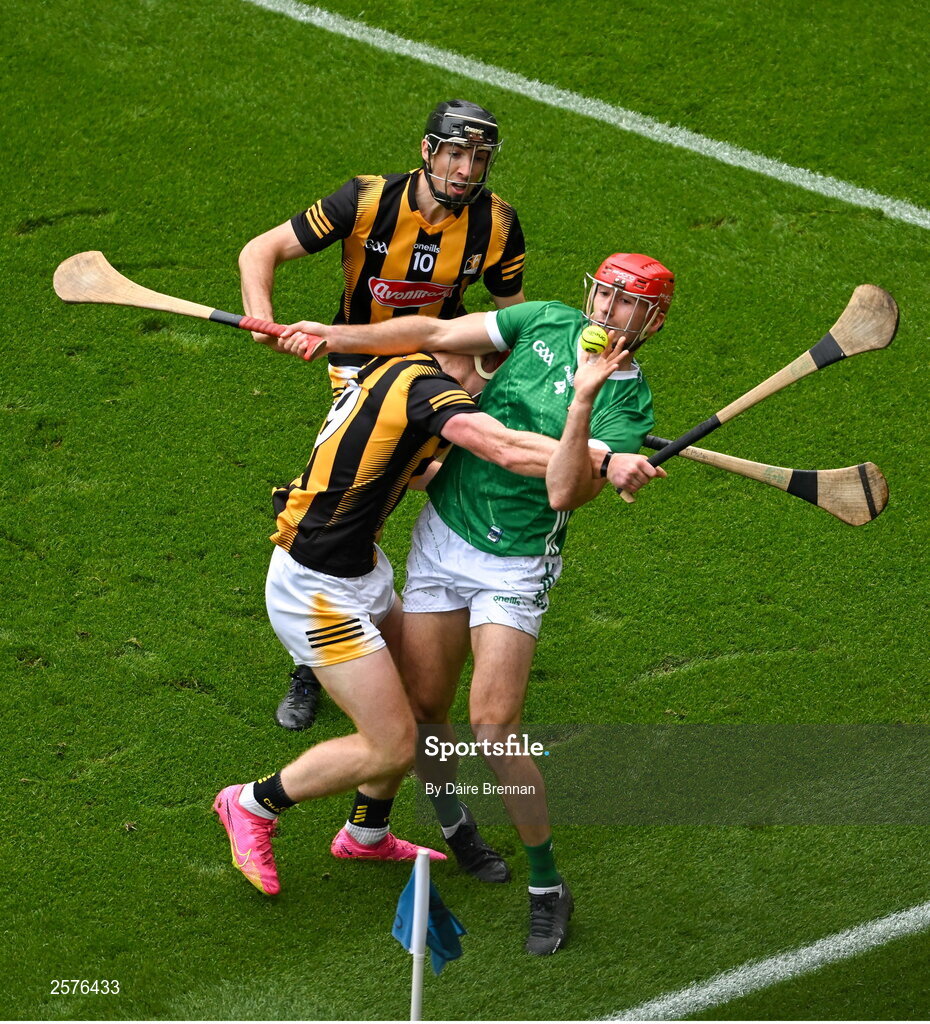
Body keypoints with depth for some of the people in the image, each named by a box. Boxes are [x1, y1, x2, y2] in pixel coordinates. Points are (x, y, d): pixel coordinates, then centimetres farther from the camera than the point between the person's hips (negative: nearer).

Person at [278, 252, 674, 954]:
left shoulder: (629, 403, -12)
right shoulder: (548, 323, 0)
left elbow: (565, 493, -25)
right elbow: (436, 335, 0)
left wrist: (582, 402, -37)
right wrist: (330, 336, -7)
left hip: (513, 568, -4)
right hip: (441, 533, 4)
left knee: (493, 727, -14)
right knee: (424, 705, 7)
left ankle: (548, 888, 2)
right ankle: (452, 823, 36)